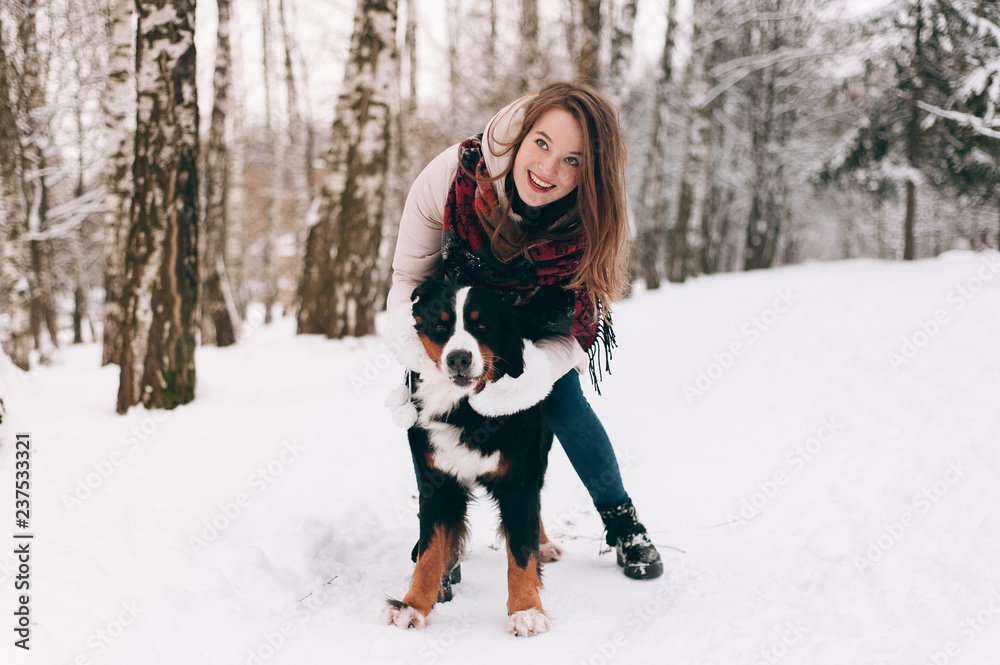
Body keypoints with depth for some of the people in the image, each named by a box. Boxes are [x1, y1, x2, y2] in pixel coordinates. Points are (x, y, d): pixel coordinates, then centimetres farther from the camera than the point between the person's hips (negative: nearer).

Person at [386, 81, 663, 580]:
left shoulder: (594, 222, -36)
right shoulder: (452, 176, -39)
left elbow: (579, 333, -26)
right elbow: (408, 277, -23)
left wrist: (535, 371, -47)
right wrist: (415, 341, -42)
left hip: (536, 317, 0)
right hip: (453, 299, 0)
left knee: (562, 400, -13)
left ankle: (623, 525, 10)